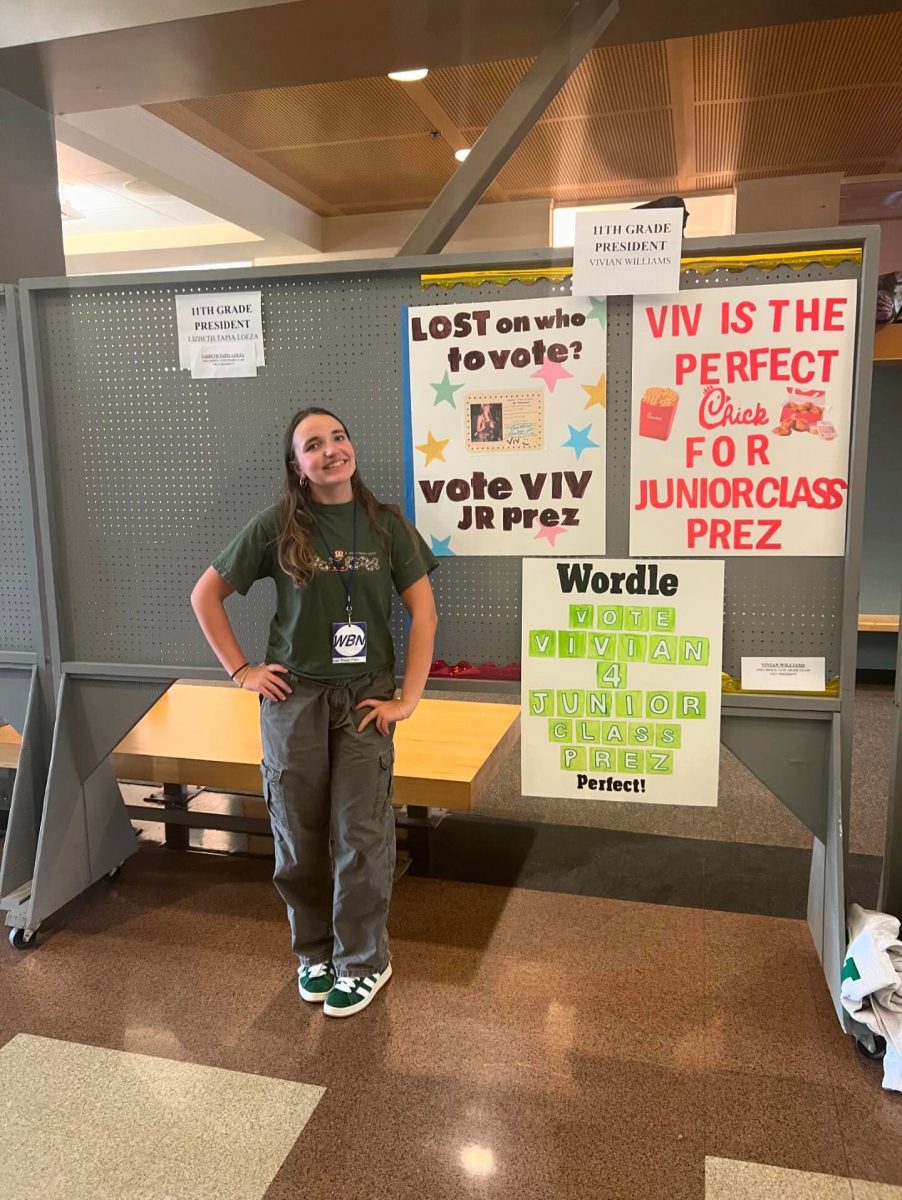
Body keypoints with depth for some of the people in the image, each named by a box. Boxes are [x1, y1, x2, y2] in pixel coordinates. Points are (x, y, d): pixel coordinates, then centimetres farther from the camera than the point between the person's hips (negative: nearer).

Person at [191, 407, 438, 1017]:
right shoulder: (277, 526, -3)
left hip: (365, 696, 0)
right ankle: (314, 950, 31)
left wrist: (408, 698, -8)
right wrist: (242, 670, 0)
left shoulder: (387, 523, -1)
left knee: (363, 833, -1)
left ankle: (363, 962, 20)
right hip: (293, 695, 0)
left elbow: (424, 611, -2)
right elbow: (206, 594, 5)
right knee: (299, 832, 9)